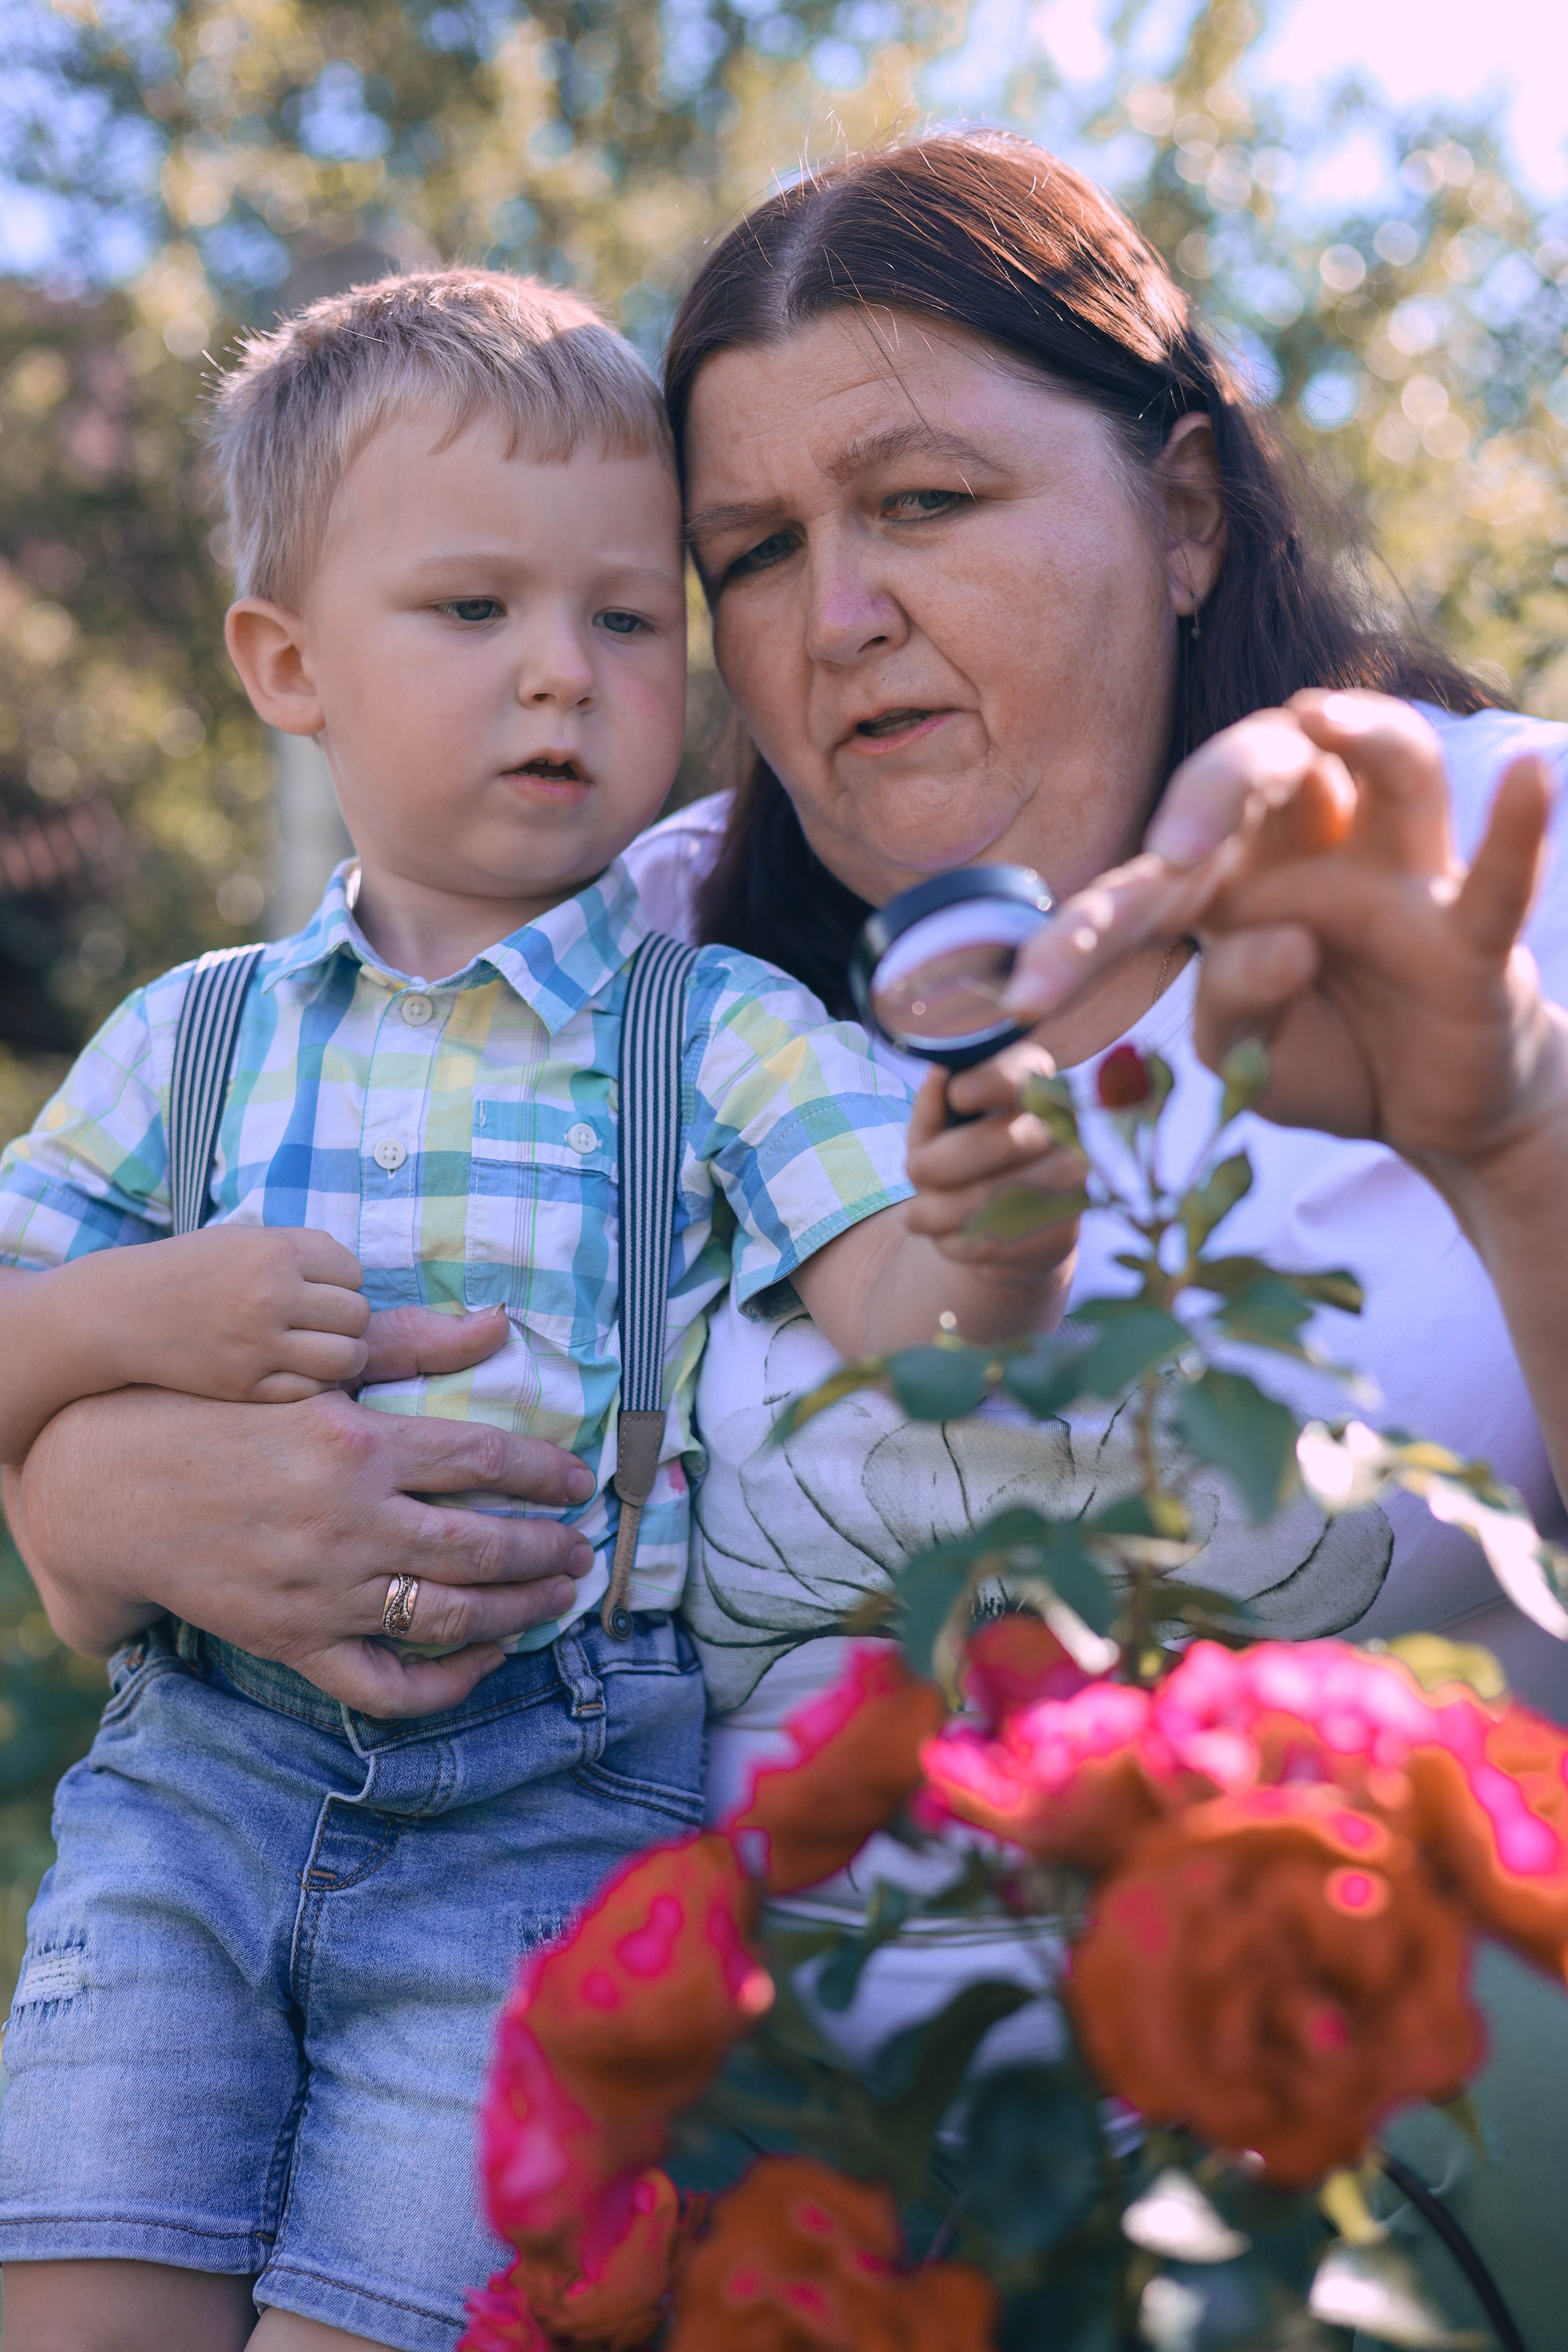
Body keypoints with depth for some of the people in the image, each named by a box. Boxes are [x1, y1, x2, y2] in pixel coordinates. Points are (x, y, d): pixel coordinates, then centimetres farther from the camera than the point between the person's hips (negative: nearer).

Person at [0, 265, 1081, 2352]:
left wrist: (992, 1234, -35)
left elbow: (892, 1326, -13)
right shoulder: (191, 1047, 10)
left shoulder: (724, 1035, 1)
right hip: (198, 1777, 3)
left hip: (562, 1810, -2)